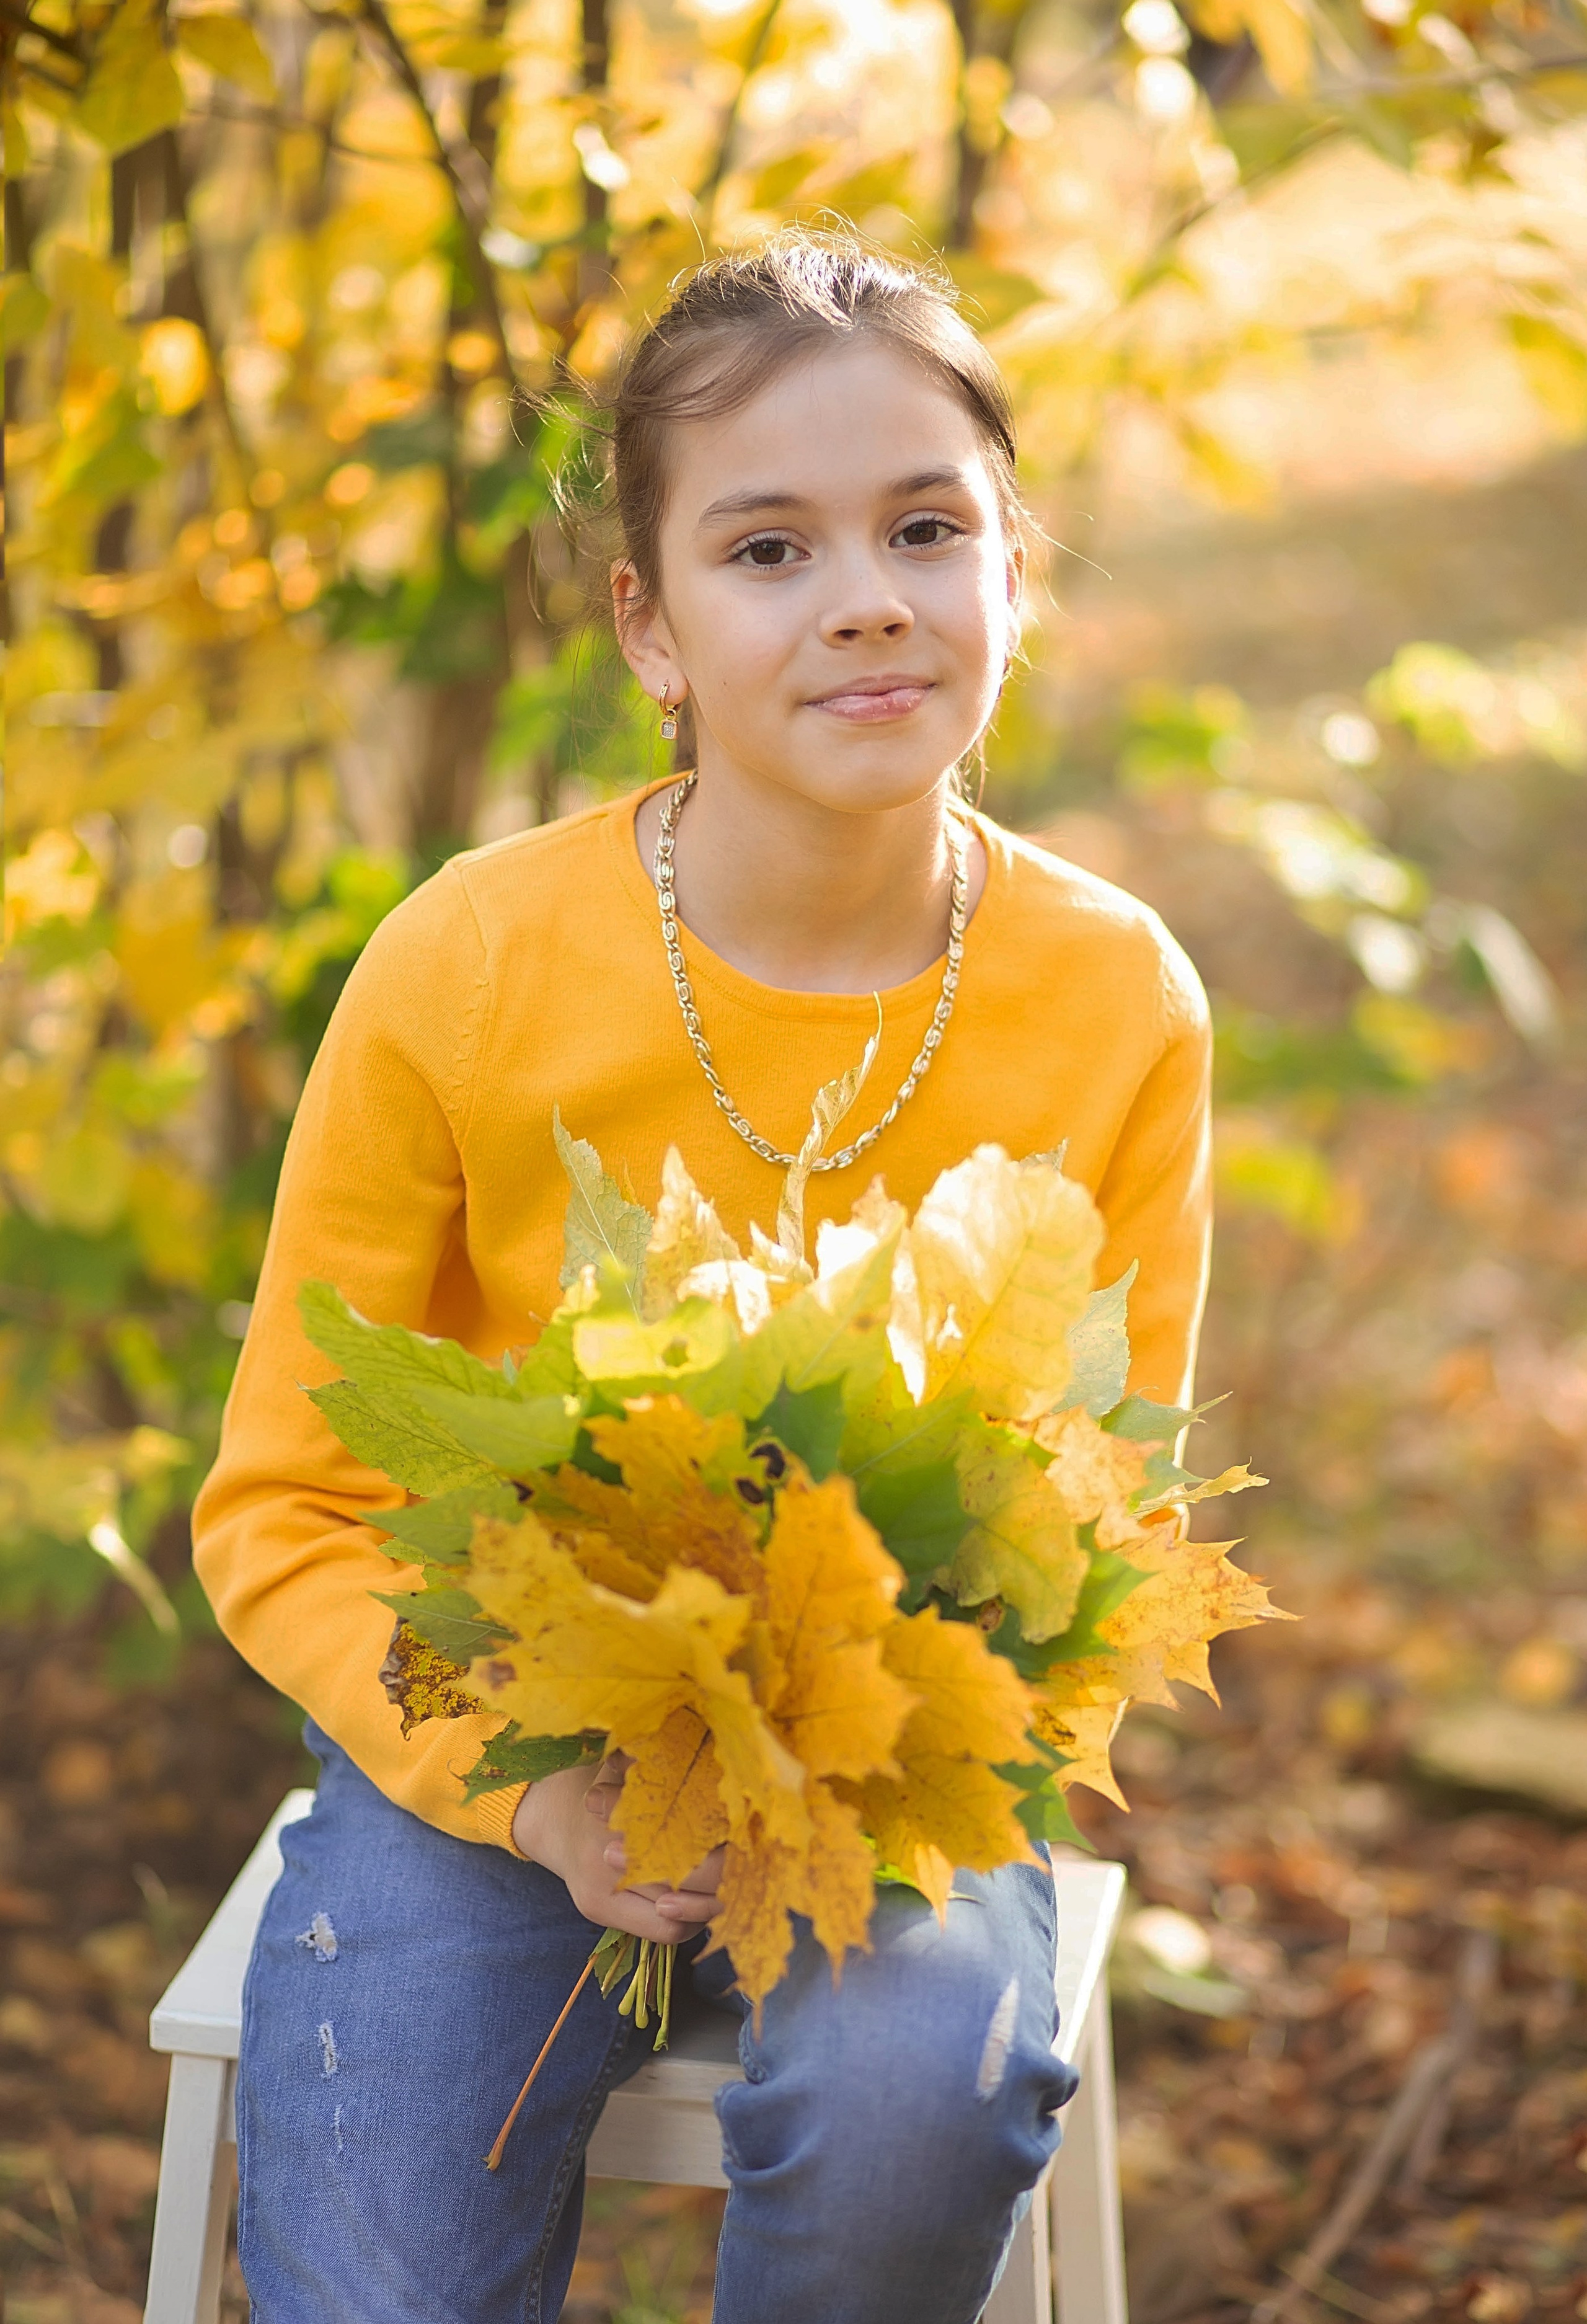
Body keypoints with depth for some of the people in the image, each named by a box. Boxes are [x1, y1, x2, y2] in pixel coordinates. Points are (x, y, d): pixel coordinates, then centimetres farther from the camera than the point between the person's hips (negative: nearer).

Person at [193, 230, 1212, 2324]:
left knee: (917, 2091, -30)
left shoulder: (1119, 1002, -9)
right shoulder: (468, 969, -13)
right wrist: (536, 1789, -22)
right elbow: (287, 1507, -6)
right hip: (488, 1761, 0)